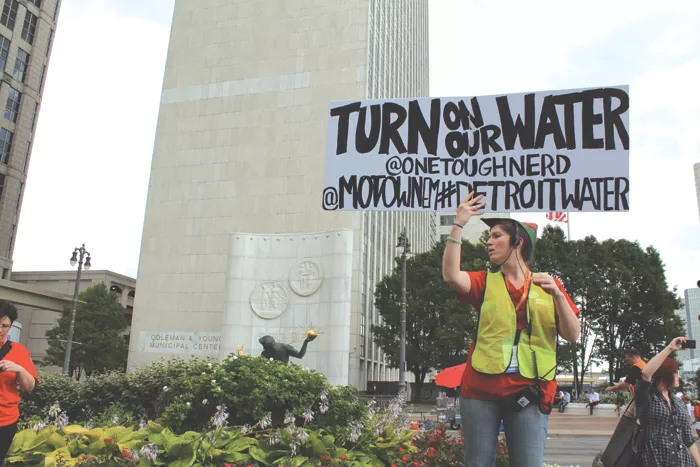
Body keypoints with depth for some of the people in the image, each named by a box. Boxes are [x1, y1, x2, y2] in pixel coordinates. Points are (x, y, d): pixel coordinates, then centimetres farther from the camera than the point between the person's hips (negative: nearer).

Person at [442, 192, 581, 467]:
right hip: (481, 390, 1)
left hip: (529, 393, 0)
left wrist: (557, 295, -13)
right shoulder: (485, 282, 8)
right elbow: (451, 276, -12)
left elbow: (573, 335, 3)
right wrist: (458, 225, -13)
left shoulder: (546, 284, 10)